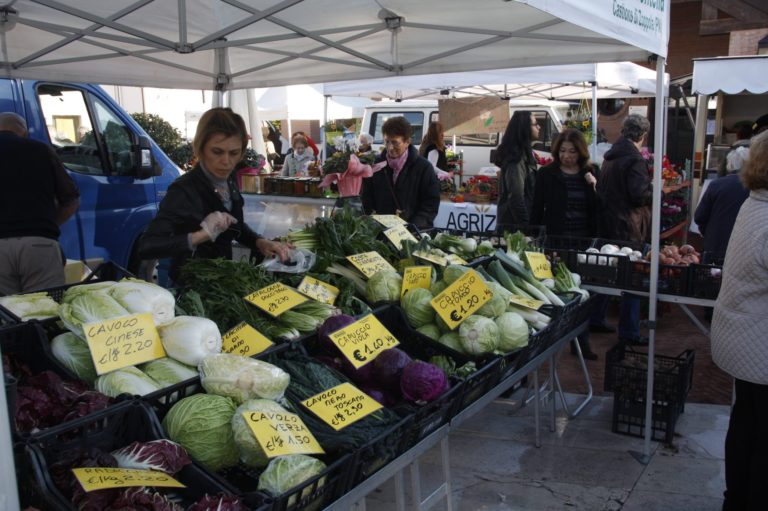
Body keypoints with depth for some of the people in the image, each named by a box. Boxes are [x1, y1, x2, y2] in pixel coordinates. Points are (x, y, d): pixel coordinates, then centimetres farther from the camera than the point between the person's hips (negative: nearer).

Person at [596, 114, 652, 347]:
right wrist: (655, 191, -3)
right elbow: (640, 194, -20)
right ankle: (629, 332, 6)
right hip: (630, 229, -8)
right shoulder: (634, 159, -16)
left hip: (607, 224, 8)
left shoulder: (610, 156, 10)